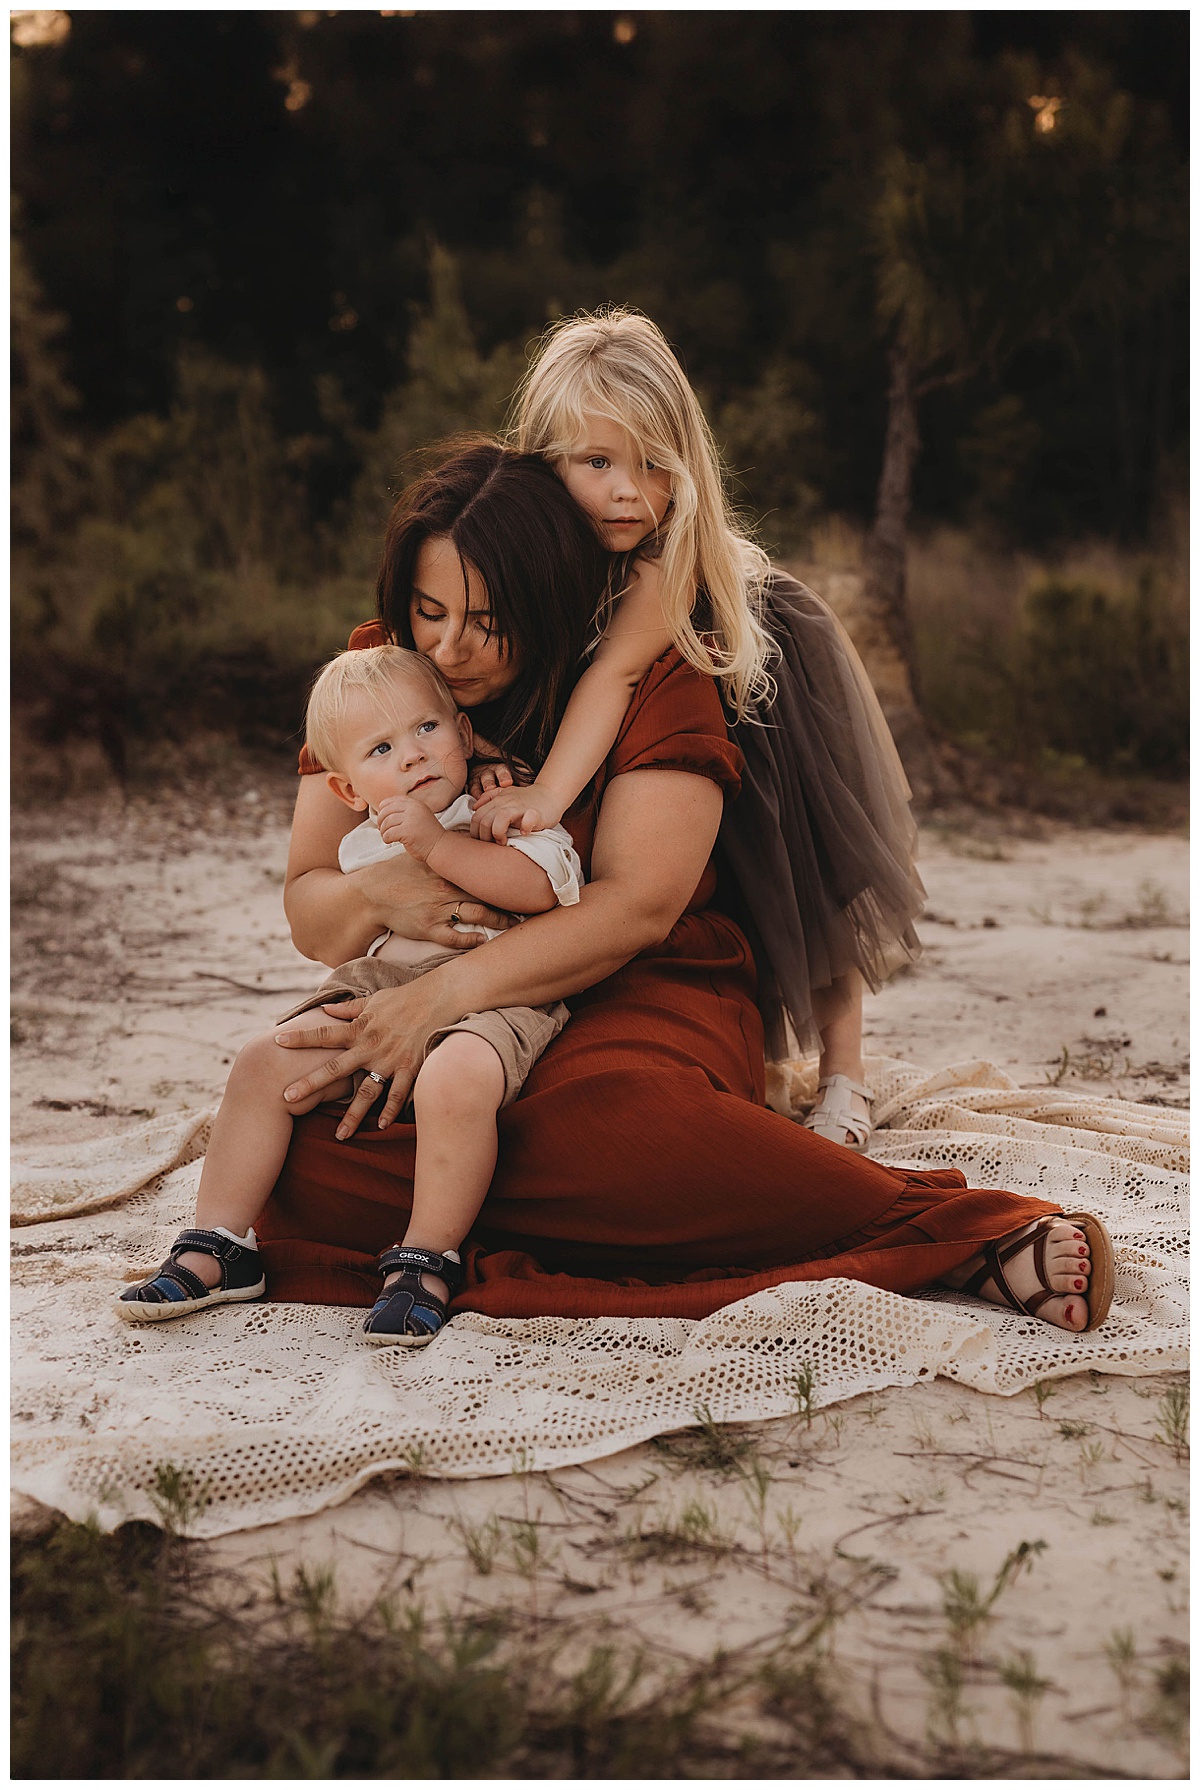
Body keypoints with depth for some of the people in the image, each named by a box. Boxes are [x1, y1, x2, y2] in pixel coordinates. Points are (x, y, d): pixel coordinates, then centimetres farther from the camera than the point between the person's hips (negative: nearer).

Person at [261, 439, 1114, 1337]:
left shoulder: (654, 680, -4)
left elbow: (638, 906, -15)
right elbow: (310, 916, 6)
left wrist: (447, 990, -25)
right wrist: (377, 896, -19)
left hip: (638, 1003, -4)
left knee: (606, 1122, -42)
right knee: (288, 1156, -29)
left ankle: (971, 1236, -31)